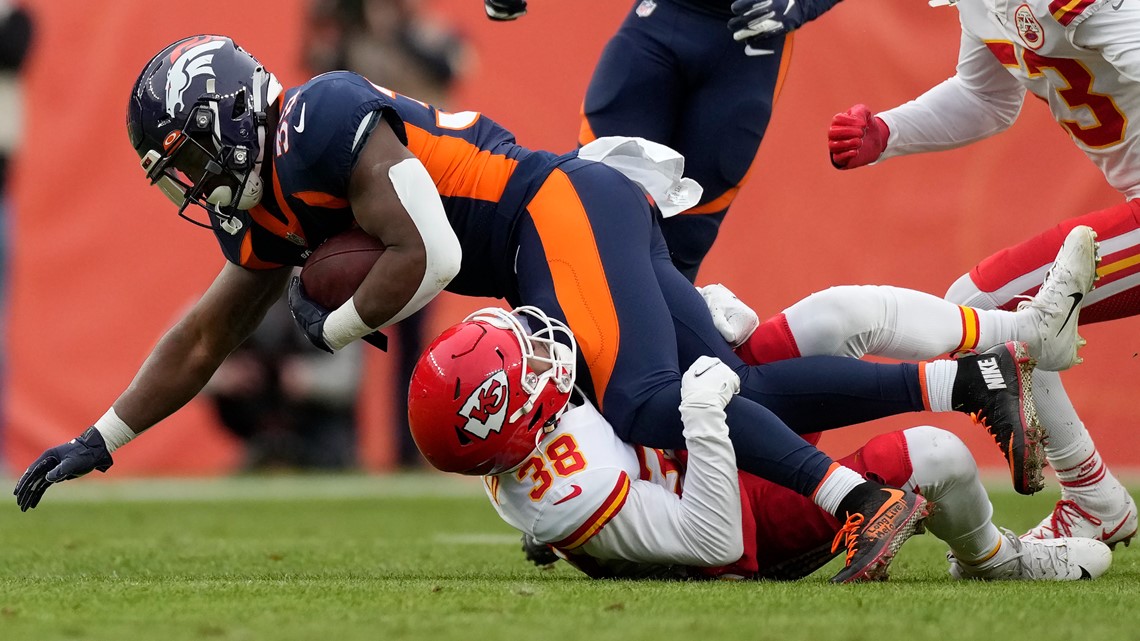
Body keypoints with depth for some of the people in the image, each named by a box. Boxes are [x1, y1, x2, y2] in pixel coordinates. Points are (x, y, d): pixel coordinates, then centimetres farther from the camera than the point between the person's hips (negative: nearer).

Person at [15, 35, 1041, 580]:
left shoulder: (320, 123, -12)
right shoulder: (269, 205, 19)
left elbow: (426, 257, -17)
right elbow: (203, 339, 30)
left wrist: (336, 326, 0)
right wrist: (99, 444, 32)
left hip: (567, 213, -9)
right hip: (583, 225, 9)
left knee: (644, 400, -28)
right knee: (731, 395, -3)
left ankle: (862, 497, -37)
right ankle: (973, 377, -9)